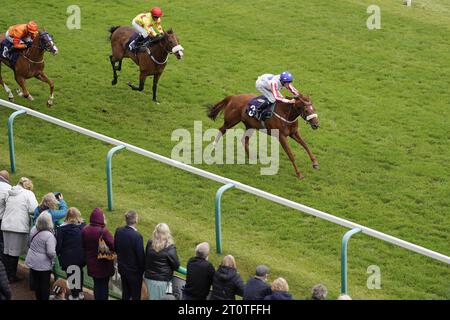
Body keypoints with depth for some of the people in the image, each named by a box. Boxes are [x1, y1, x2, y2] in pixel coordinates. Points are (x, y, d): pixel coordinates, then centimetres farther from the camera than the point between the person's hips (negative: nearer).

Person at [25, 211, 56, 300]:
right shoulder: (49, 235, -27)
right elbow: (51, 252, -29)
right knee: (45, 284, 11)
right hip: (44, 265, -6)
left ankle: (38, 298, 33)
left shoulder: (33, 230, -7)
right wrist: (53, 256, -10)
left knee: (36, 282, 20)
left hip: (32, 262, 6)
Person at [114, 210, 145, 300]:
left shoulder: (118, 231, -8)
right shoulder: (137, 236, -28)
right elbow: (141, 255, -21)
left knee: (125, 293, 21)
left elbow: (115, 248, 6)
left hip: (122, 268, 6)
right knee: (136, 295, 9)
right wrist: (142, 269, -5)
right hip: (134, 271, -6)